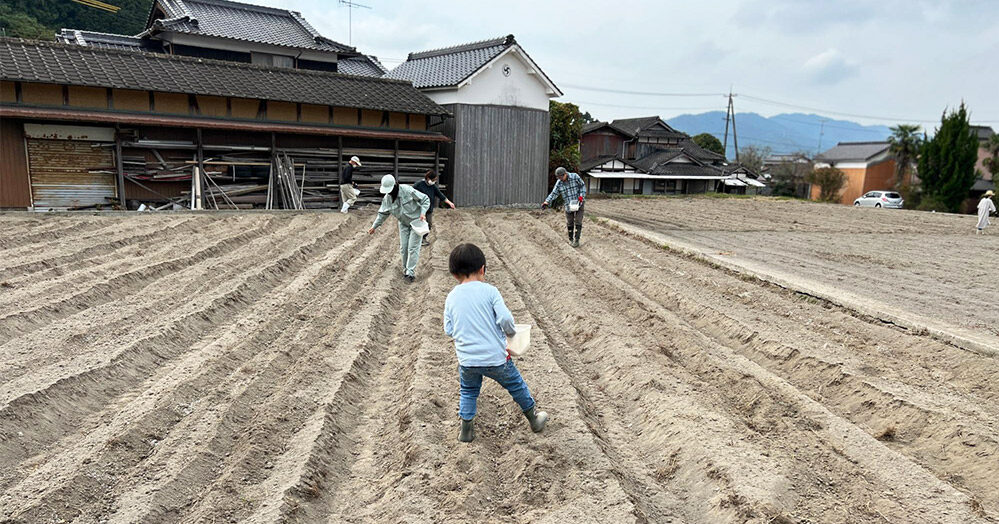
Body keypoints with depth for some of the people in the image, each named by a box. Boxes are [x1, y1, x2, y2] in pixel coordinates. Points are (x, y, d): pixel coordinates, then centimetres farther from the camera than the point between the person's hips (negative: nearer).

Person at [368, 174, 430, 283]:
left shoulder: (407, 190, -26)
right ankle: (405, 269, 23)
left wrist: (423, 213, -29)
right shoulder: (387, 198, -10)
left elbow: (425, 199, -18)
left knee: (413, 248, -8)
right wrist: (374, 226, 4)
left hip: (416, 221, -5)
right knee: (403, 247, 6)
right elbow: (382, 214, 5)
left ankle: (411, 273, -4)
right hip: (403, 224, 5)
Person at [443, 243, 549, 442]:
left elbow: (448, 330, 2)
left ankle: (466, 430, 29)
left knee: (468, 392, 27)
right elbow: (505, 318, -17)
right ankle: (534, 419, 37)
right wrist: (510, 332, 3)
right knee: (516, 386, 20)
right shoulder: (489, 291, -9)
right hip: (495, 358, -2)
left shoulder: (451, 297, 1)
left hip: (467, 360, 2)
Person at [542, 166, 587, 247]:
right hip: (568, 206, 3)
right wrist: (546, 202, -20)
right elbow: (553, 194, -7)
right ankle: (570, 239, 24)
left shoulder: (575, 177, -13)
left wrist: (581, 196, -16)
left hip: (578, 204, -2)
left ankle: (576, 240, 2)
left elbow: (583, 186, -4)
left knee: (578, 222, -3)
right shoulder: (559, 183, -6)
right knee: (569, 224, 9)